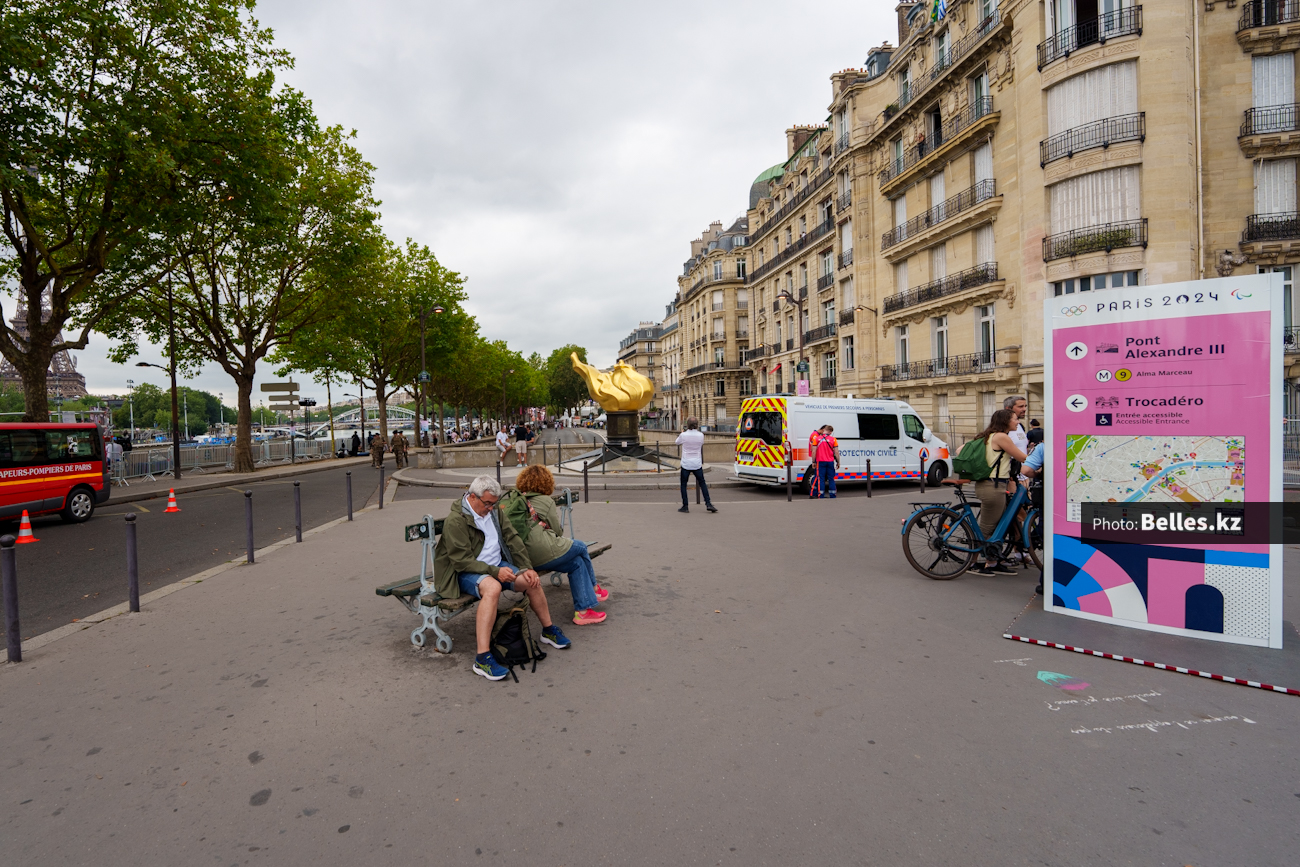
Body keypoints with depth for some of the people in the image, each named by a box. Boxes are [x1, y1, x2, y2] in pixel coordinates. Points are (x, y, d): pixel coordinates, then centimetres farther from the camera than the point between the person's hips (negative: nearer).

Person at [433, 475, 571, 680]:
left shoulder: (493, 510, 5)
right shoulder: (455, 520, -20)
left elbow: (513, 539, 8)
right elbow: (462, 561, -23)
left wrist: (527, 568, -2)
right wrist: (495, 572, -28)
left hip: (497, 565, 8)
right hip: (465, 572, -8)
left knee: (532, 581, -7)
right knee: (492, 587, -38)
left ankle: (549, 631, 18)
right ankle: (482, 659, -39)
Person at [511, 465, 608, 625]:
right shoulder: (545, 501, -5)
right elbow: (558, 531, 0)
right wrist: (560, 526, 22)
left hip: (525, 557, 7)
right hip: (547, 553, -7)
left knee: (577, 563, 19)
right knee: (581, 547, 21)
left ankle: (582, 610, 16)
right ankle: (593, 588, 41)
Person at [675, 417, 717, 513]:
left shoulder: (683, 435, -11)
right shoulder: (700, 435, -4)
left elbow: (677, 442, 8)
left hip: (686, 464, -2)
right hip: (697, 464, 2)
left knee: (683, 485, 9)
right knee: (702, 483, 14)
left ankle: (685, 506, 6)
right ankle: (708, 504, 7)